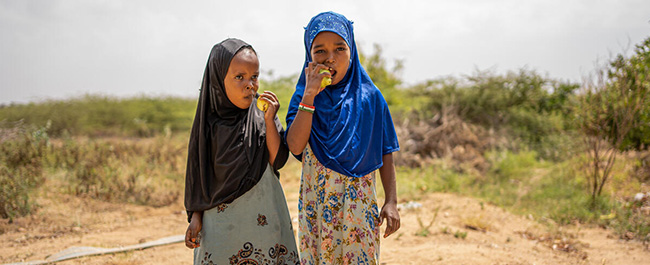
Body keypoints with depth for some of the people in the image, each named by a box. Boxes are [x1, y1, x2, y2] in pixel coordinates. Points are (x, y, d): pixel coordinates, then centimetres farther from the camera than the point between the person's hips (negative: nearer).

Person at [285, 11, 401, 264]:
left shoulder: (370, 97, -3)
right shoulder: (304, 97, -2)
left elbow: (385, 154, 1)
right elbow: (295, 146, -18)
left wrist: (391, 201, -4)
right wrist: (310, 95, -22)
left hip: (360, 204, 0)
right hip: (316, 203, 1)